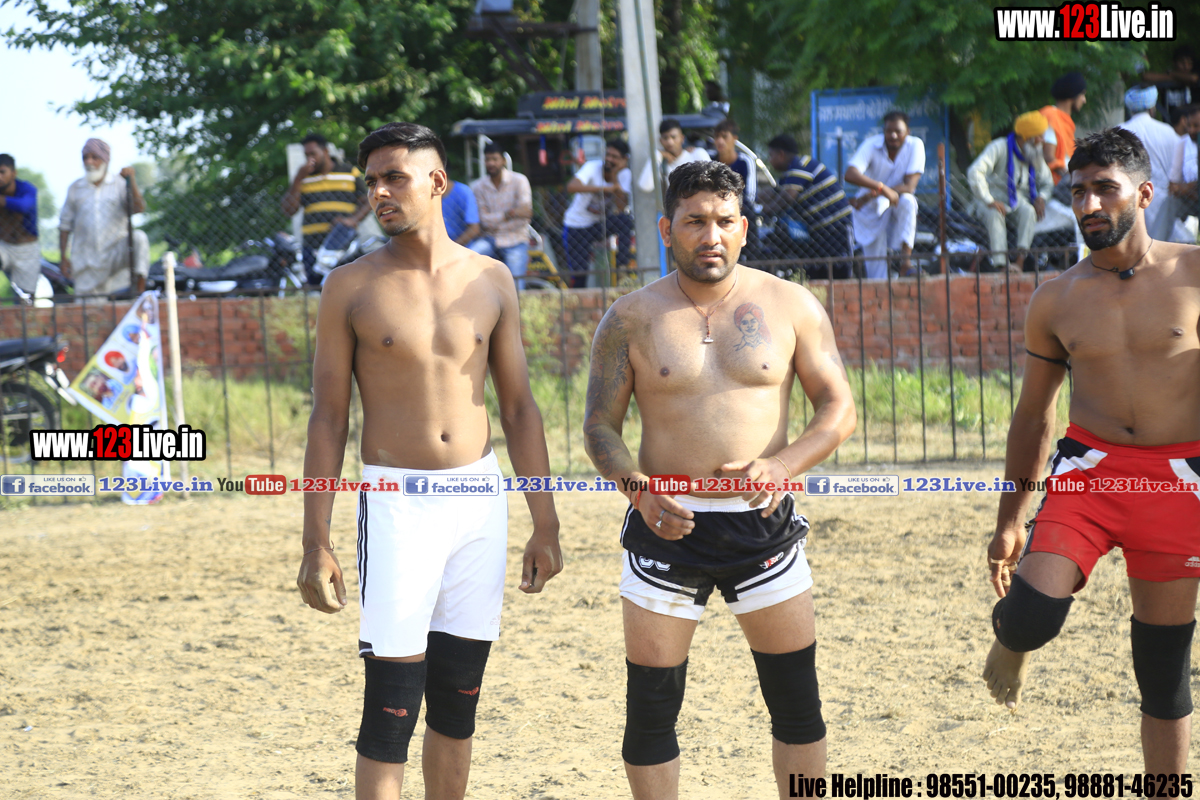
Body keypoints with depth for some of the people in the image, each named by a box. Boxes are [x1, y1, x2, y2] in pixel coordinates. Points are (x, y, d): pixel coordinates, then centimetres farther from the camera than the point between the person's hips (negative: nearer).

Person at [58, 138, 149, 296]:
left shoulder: (119, 186, 5)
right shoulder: (75, 189, 10)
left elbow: (138, 208, -12)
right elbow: (65, 225, 13)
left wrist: (132, 181, -24)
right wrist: (64, 258, 5)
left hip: (115, 254, -2)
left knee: (138, 237, -30)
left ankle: (141, 289, -34)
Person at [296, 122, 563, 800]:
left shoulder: (490, 280, 6)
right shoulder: (351, 288, -2)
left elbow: (520, 407, 11)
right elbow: (329, 419, 0)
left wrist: (546, 525, 8)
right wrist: (317, 543, -5)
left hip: (482, 502, 3)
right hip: (397, 506, -3)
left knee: (457, 704, 8)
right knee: (391, 708, -8)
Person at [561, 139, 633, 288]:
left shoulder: (624, 174, -6)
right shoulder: (592, 168, -19)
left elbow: (622, 208, -19)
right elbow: (571, 187, -40)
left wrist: (615, 179, -28)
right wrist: (603, 188, -48)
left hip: (600, 222, 3)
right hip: (577, 225, -3)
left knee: (626, 220, -27)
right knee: (578, 275, -7)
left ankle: (622, 268, -20)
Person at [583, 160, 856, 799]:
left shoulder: (790, 306, 2)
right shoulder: (632, 318, 1)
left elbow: (838, 409, 3)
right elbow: (600, 427, 4)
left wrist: (783, 464, -15)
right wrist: (639, 487, -16)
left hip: (763, 524, 1)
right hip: (666, 525, -1)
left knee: (797, 703, 4)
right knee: (651, 705, 1)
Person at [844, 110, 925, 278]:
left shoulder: (915, 146, -13)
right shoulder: (871, 145, -16)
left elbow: (909, 186, -20)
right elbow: (850, 174, -33)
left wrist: (872, 195, -29)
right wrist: (882, 188, -48)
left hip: (897, 207, 1)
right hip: (870, 209, -1)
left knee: (907, 200, -34)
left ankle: (906, 263, -34)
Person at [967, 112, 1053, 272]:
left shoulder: (1036, 154, 7)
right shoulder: (1000, 147, -13)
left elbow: (1047, 181, 18)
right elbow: (974, 172, -24)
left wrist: (1041, 198, -6)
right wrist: (989, 201, -28)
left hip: (1020, 201, 4)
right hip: (998, 199, -4)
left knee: (1029, 211, -32)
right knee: (994, 214, -39)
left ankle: (1020, 260, -39)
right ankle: (1000, 262, -46)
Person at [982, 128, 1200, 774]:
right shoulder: (1056, 301, 5)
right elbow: (1033, 412, 14)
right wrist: (1010, 519, 16)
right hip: (1087, 467, 1)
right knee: (1032, 616, -20)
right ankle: (1010, 643, 17)